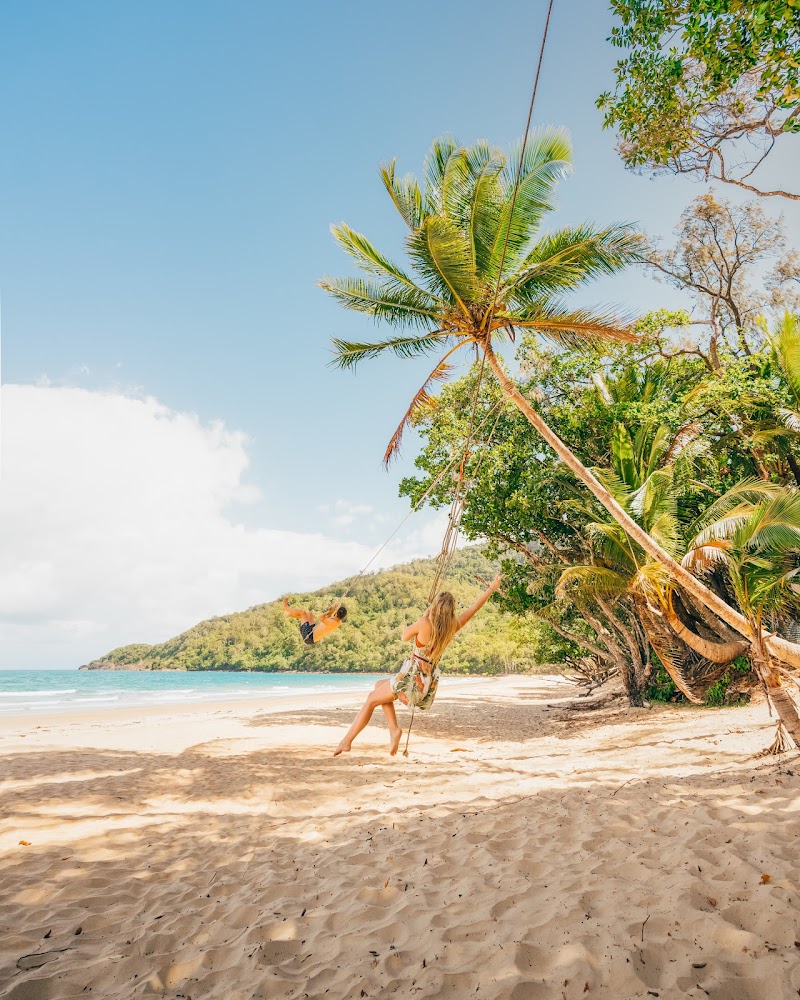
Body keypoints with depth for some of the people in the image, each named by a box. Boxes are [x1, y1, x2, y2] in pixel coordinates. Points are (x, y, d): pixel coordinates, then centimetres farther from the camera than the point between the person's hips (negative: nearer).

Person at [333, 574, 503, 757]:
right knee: (379, 686, 26)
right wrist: (492, 588, 20)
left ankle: (347, 741, 10)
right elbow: (475, 607, 9)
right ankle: (393, 728, 12)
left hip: (412, 678, -6)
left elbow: (405, 637, 0)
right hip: (429, 682, 7)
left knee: (372, 699, 11)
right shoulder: (453, 626, -4)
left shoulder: (424, 624, -19)